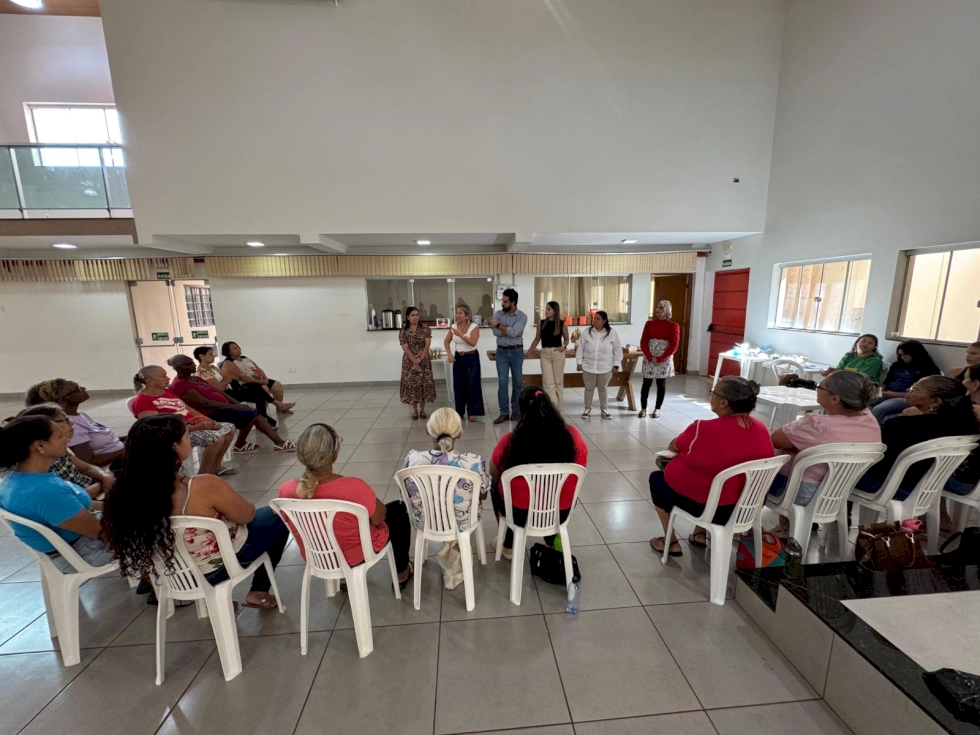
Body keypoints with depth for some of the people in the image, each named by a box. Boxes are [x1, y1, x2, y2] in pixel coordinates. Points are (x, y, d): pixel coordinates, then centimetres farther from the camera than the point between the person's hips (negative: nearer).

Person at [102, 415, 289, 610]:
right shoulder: (204, 488, -36)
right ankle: (259, 592, 21)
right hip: (218, 568, -6)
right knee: (279, 517, 16)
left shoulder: (131, 489, -18)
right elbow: (246, 515, -16)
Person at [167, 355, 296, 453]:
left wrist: (237, 403, 4)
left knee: (254, 413, -2)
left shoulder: (195, 378, 17)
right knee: (249, 415, -18)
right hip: (211, 413, -9)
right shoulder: (179, 385, -14)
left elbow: (217, 392, 16)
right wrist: (234, 406, -21)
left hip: (223, 407, 9)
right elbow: (205, 403, -21)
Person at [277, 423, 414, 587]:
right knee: (399, 510, 19)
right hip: (357, 555, -4)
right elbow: (378, 518, -18)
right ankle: (402, 574, 34)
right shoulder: (354, 488, -37)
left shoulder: (286, 490, -22)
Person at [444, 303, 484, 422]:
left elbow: (473, 342, -26)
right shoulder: (453, 327, 0)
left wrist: (461, 335, -31)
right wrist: (449, 354, -4)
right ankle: (460, 411, 21)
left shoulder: (474, 327, -13)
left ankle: (473, 412, 5)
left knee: (472, 384, -3)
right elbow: (447, 341, 8)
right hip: (458, 358, 5)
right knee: (458, 385, 9)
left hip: (471, 358, -4)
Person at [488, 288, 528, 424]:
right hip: (501, 352, 2)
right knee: (502, 383, 1)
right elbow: (495, 332, -11)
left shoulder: (522, 316, -7)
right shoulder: (498, 314, 2)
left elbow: (513, 332, -21)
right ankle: (504, 412, 9)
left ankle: (516, 410, 22)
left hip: (516, 352, -1)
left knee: (517, 382, 8)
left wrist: (499, 325, -14)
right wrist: (511, 331, -14)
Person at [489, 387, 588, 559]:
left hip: (519, 513, -2)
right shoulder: (572, 435, -15)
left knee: (496, 485, 30)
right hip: (560, 513, 3)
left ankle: (510, 546, 36)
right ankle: (554, 539, 40)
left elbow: (494, 473, -2)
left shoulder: (509, 441, -20)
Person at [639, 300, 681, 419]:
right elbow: (643, 342, 0)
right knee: (646, 383, 2)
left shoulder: (673, 326, -2)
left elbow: (674, 345, -7)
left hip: (664, 359, -1)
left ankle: (657, 409, 19)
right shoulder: (649, 323, 4)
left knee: (661, 384, 7)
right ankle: (643, 408, 12)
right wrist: (650, 357, -12)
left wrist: (660, 358, -14)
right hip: (649, 358, 1)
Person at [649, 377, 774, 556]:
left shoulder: (703, 429, -27)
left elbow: (673, 447, -7)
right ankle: (700, 534, 38)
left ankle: (671, 543, 26)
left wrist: (691, 447, 15)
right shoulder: (761, 429, -10)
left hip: (700, 505, -6)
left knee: (657, 478, 21)